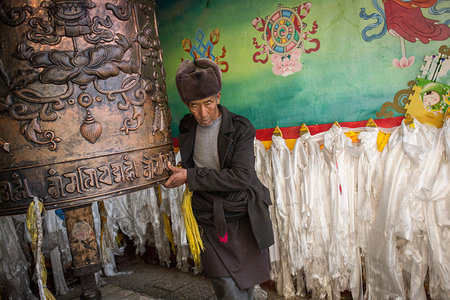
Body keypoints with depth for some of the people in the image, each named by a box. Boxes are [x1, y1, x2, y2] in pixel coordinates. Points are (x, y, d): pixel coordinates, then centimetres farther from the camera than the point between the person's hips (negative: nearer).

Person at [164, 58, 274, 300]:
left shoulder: (241, 128, -10)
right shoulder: (187, 127, 4)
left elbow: (241, 176, -19)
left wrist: (190, 177, -18)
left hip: (245, 218, -2)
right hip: (209, 222, 2)